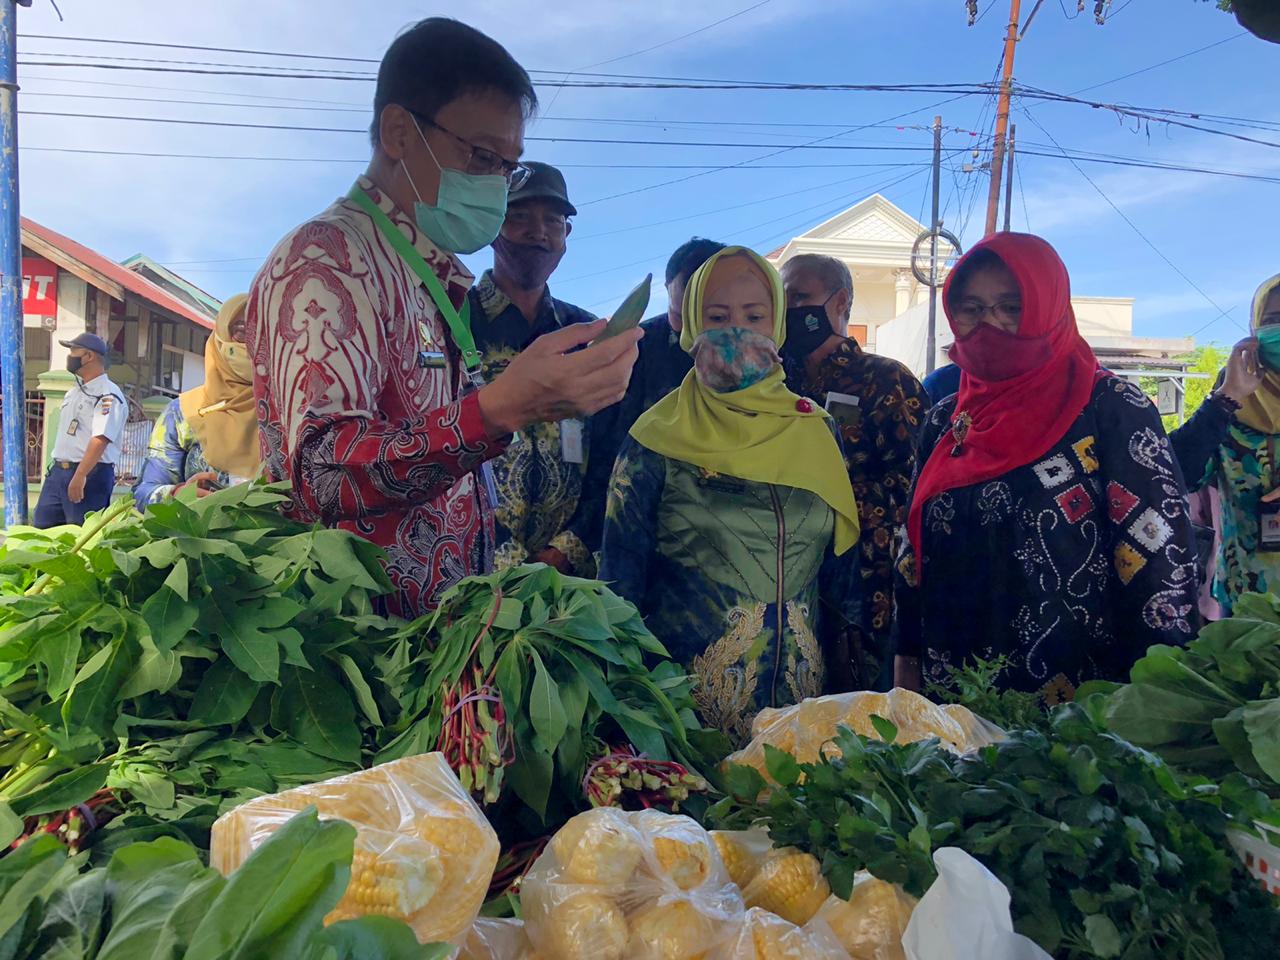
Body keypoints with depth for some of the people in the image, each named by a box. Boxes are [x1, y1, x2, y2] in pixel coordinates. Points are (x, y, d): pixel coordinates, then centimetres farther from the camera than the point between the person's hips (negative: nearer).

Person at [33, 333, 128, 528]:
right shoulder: (73, 393, 18)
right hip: (58, 471, 9)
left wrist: (79, 476, -27)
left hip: (90, 474, -9)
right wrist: (56, 469, 19)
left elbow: (100, 440, -22)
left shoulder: (108, 395, -12)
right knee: (42, 528, 9)